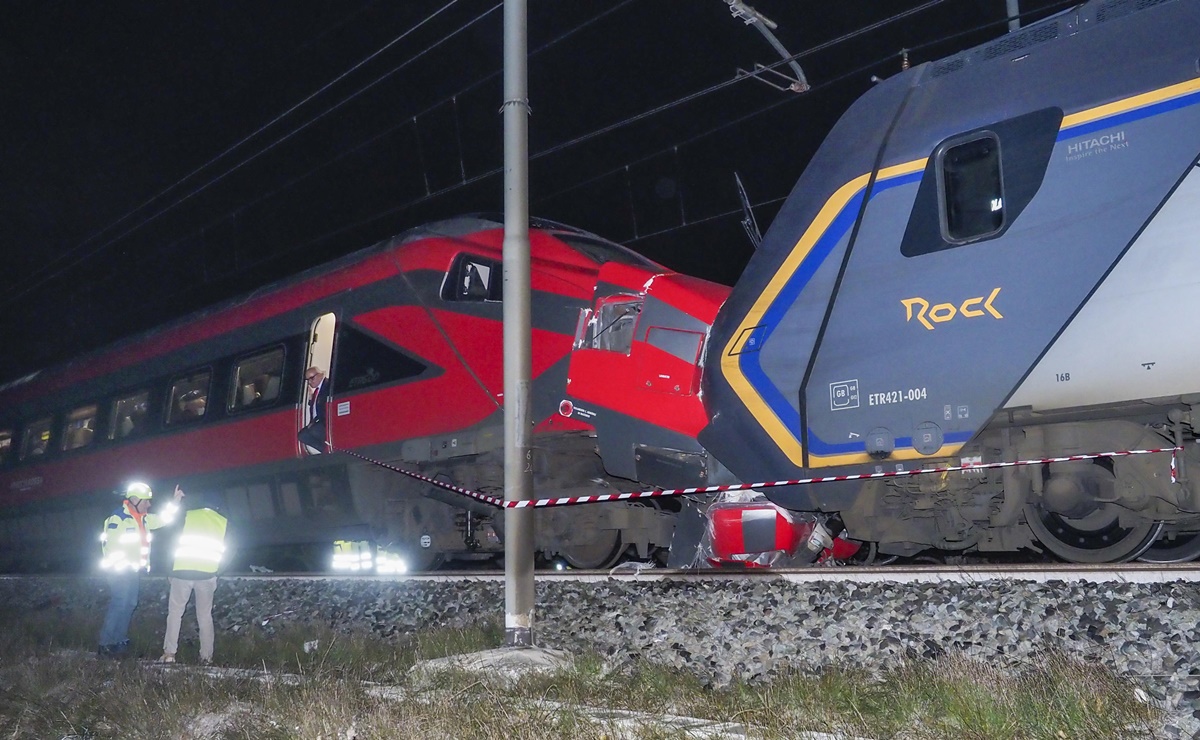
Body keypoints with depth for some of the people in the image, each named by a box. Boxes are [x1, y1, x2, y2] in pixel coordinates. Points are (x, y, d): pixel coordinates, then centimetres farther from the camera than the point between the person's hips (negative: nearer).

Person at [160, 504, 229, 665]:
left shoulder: (188, 516, 5)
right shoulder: (223, 522, 10)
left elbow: (175, 542, 3)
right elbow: (224, 550, 10)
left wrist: (171, 570, 10)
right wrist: (216, 573, 17)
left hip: (182, 571, -1)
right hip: (207, 573, 1)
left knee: (175, 612, 11)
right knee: (205, 615, 9)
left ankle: (169, 653, 6)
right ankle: (206, 656, 8)